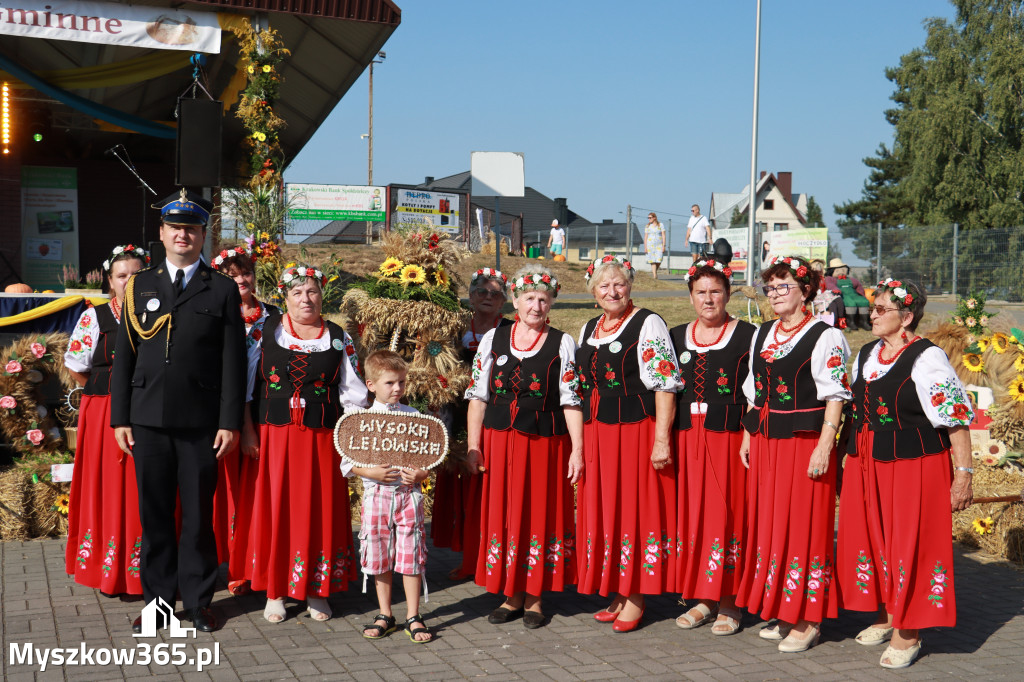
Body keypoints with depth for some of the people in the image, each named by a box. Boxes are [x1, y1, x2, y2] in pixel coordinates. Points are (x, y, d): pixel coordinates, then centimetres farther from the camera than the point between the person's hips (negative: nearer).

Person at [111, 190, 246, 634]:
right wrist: (119, 418, 3)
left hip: (201, 423, -2)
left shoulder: (222, 290, 5)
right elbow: (124, 356, 10)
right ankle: (157, 600, 19)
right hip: (148, 420, 2)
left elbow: (233, 362, 1)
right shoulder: (140, 286, 11)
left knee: (198, 515, 5)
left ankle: (198, 602, 16)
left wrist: (230, 422, -5)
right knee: (154, 514, 7)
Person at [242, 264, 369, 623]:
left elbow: (353, 394, 8)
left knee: (320, 511, 4)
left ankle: (316, 590, 16)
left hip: (321, 440, 1)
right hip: (273, 436, -1)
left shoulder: (339, 338, 7)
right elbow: (247, 385, 3)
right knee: (274, 510, 2)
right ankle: (274, 591, 14)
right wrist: (247, 431, -3)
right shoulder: (266, 331, 3)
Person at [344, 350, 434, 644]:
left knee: (410, 555, 1)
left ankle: (413, 617, 11)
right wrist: (373, 472, -14)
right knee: (380, 556, 8)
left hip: (409, 494, 0)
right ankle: (385, 615, 21)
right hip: (376, 495, 0)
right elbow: (349, 462, 2)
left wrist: (419, 475, -12)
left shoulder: (414, 417, 4)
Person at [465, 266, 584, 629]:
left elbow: (572, 400, -1)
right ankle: (512, 596, 19)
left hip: (545, 442, -2)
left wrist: (577, 449, -7)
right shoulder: (493, 339, 7)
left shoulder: (563, 343, 2)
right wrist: (473, 445, 2)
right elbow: (478, 395, 7)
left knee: (540, 515, 4)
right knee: (503, 514, 6)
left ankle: (535, 598, 16)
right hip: (499, 439, 2)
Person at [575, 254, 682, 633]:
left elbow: (665, 385, -13)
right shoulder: (589, 329, 15)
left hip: (637, 430, -7)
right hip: (596, 432, 7)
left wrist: (661, 439, -19)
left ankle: (636, 597, 10)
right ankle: (616, 593, 21)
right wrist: (579, 443, 17)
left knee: (635, 507, -1)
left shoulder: (648, 324, -7)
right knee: (602, 509, 9)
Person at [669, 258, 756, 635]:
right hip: (687, 438, 4)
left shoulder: (747, 335, 0)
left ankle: (729, 603, 9)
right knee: (691, 515, 6)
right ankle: (703, 599, 18)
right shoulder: (676, 337, 13)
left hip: (729, 438, -4)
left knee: (727, 515, -2)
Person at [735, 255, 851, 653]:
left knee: (803, 526, -3)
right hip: (765, 442, 7)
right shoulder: (762, 335, 14)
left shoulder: (825, 337, -7)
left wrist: (824, 446, -19)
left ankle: (808, 620, 6)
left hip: (805, 442, -7)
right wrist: (748, 437, 14)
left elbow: (834, 397, -12)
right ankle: (783, 613, 22)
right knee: (769, 524, 11)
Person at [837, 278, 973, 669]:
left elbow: (957, 419, -14)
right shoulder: (867, 355, 11)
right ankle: (886, 617, 30)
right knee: (873, 538, 13)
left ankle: (908, 634, 12)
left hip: (914, 464, -7)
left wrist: (963, 475, -16)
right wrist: (852, 457, 19)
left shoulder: (927, 358, -13)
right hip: (867, 463, 7)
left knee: (909, 544, -1)